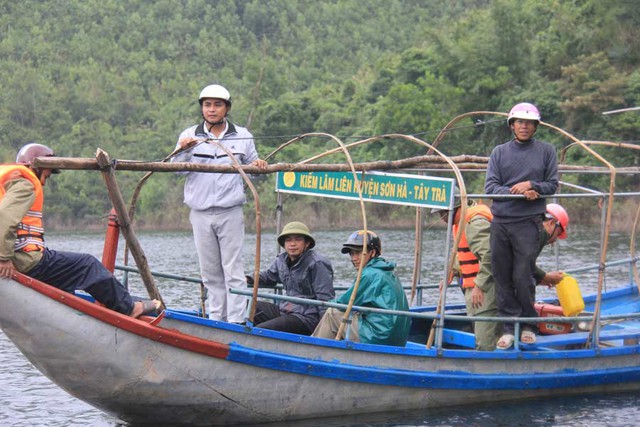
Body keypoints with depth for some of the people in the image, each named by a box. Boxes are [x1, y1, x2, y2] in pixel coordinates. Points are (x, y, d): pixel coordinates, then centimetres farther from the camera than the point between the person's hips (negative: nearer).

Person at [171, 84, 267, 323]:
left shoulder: (242, 136, 9)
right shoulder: (189, 135, 8)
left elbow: (251, 168, 15)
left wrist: (258, 167, -8)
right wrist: (183, 150, -22)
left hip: (230, 213, -1)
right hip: (200, 214, 1)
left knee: (233, 271, -6)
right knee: (210, 272, 7)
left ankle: (235, 322, -6)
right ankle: (216, 319, 14)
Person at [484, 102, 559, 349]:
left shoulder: (546, 151, 8)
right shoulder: (499, 153, 11)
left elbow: (552, 185, 6)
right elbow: (490, 187, 2)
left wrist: (531, 185, -12)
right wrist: (519, 193, -12)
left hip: (529, 222, -2)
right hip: (500, 222, 2)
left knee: (523, 277, -6)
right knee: (502, 277, 2)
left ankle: (528, 326, 10)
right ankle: (509, 327, 10)